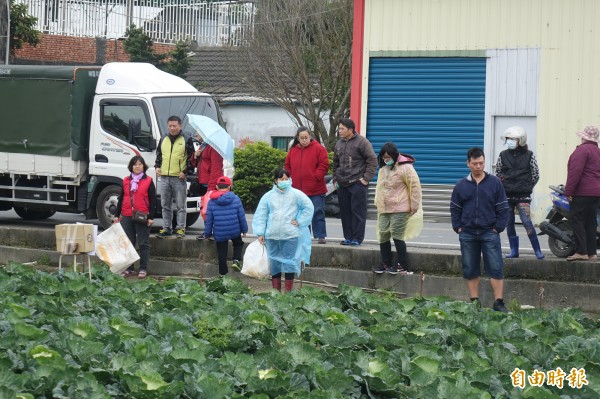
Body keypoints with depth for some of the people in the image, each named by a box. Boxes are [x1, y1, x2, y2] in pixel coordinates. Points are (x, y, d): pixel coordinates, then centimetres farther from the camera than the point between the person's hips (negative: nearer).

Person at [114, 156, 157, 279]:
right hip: (127, 217, 4)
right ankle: (129, 269, 14)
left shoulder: (148, 181, 0)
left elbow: (152, 200, -2)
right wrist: (117, 215, 12)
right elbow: (121, 198, 16)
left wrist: (151, 217, -8)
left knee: (143, 244, -1)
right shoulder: (126, 181, 12)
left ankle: (143, 269, 2)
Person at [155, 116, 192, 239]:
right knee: (165, 205, 8)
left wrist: (185, 171, -10)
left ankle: (180, 228, 4)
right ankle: (166, 228, 13)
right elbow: (158, 155, 23)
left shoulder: (185, 140, -1)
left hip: (179, 178, -5)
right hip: (164, 178, 5)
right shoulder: (163, 140, 14)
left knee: (180, 206, -1)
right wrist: (157, 167, 7)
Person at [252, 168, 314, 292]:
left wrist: (299, 221, -1)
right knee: (274, 263, 7)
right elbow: (260, 215, 6)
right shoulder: (268, 196, 5)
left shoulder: (296, 194, 0)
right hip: (272, 235, 2)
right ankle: (276, 290, 14)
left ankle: (288, 291, 6)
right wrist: (260, 233, 1)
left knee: (289, 262, 0)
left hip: (290, 235, -2)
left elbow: (309, 208, 5)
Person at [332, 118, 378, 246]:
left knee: (358, 211, -5)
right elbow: (336, 163, 24)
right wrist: (335, 179, 15)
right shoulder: (339, 143, 14)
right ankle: (348, 237, 15)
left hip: (357, 183, -7)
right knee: (345, 211, 8)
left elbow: (372, 160, -9)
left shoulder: (361, 142, -8)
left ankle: (357, 238, -1)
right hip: (342, 184, 7)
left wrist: (366, 178, -13)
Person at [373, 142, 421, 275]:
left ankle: (403, 266, -2)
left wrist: (414, 206, -12)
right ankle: (386, 264, 17)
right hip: (383, 209, 8)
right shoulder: (383, 168, 13)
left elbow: (415, 186, -12)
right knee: (383, 235, 7)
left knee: (397, 235, -10)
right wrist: (378, 203, 19)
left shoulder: (405, 168, -12)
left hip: (399, 209, -8)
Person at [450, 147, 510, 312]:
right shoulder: (461, 186, 6)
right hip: (467, 235, 2)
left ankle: (499, 302, -4)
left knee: (495, 268, -7)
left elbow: (503, 208, 2)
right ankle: (474, 301, 16)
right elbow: (455, 209, 13)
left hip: (489, 232, -2)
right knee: (470, 270, 6)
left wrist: (498, 228, -5)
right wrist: (458, 227, 2)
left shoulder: (495, 183, 1)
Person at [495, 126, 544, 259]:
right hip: (506, 195, 4)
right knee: (509, 223, 6)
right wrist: (502, 186, 8)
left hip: (522, 195, -4)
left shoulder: (529, 156, 0)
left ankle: (537, 250, -7)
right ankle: (514, 250, 16)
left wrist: (527, 187, 4)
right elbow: (497, 173, 15)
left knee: (526, 221, -13)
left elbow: (536, 175, 6)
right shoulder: (503, 155, 6)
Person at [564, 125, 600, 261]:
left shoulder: (582, 150, -10)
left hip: (583, 193, -9)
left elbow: (575, 172, -19)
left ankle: (581, 251, -14)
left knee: (577, 220, -7)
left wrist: (569, 191, -18)